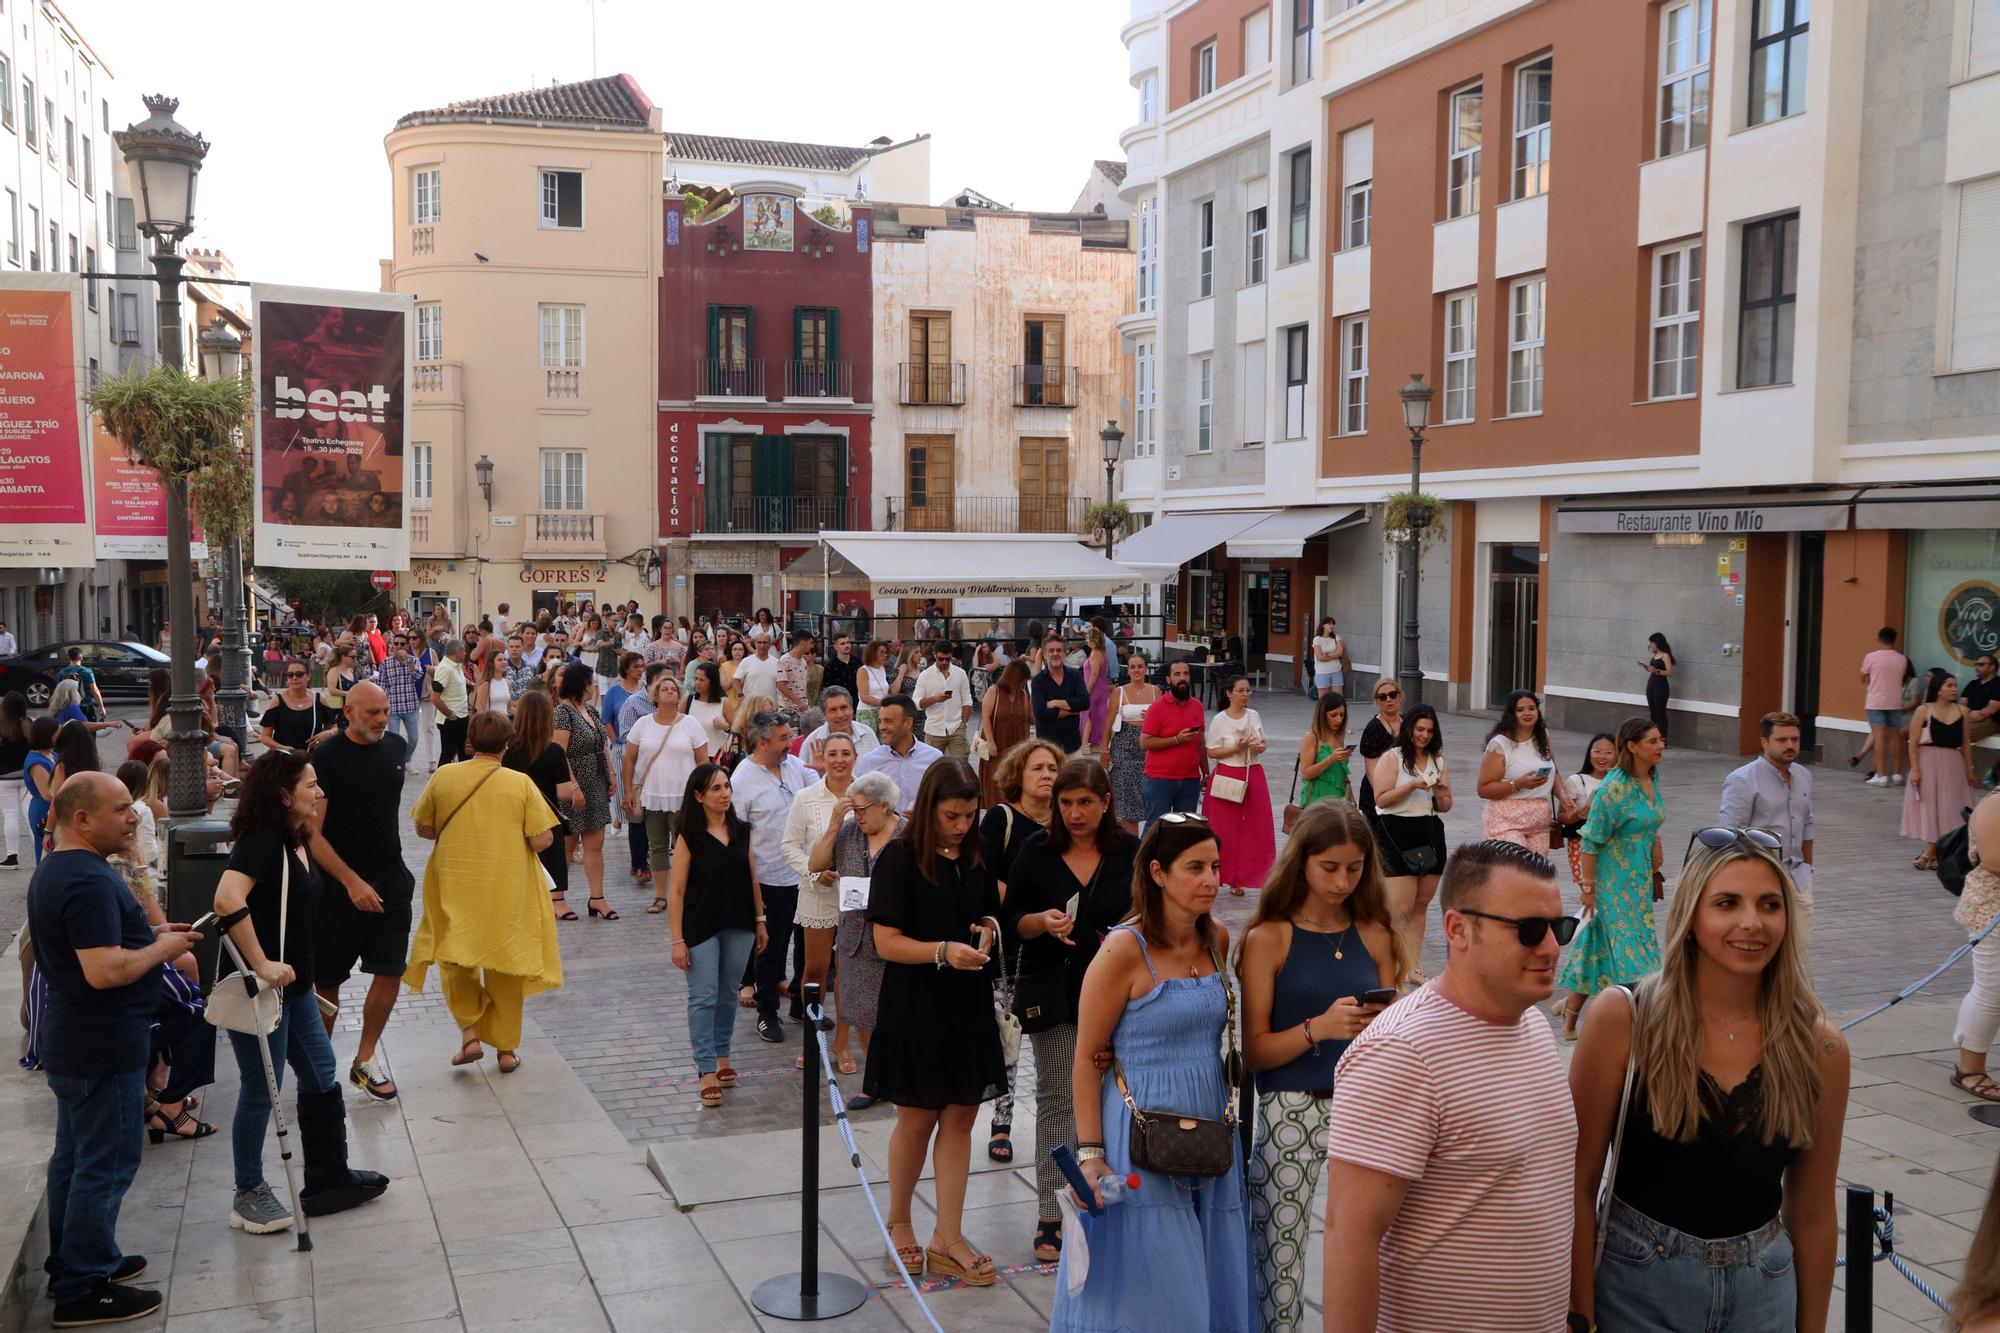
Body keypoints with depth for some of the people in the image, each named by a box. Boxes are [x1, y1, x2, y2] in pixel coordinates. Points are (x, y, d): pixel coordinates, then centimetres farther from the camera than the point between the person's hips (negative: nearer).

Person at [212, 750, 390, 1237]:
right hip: (261, 988, -10)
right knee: (261, 1091, 3)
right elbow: (227, 899, -35)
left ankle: (328, 1178, 27)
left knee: (321, 1078, 15)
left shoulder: (294, 842, 9)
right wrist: (261, 965, -31)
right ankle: (249, 1196, 18)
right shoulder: (261, 839, -19)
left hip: (293, 983, 10)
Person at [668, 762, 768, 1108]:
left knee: (728, 995, 14)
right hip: (701, 929, -4)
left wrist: (760, 921, 10)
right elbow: (676, 891, -10)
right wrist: (677, 939, -12)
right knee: (703, 998, -1)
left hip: (738, 928, 4)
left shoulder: (742, 831, 3)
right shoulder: (689, 837, -10)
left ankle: (722, 1054, 29)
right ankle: (707, 1071, 3)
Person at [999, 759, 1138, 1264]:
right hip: (1053, 991, -1)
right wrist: (1042, 922, -19)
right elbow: (1010, 920, 2)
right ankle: (1050, 1215, 7)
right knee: (1056, 1099, 1)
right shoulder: (1037, 851, -1)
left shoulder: (1131, 852, 0)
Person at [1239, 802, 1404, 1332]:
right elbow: (1255, 1050, -5)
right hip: (1290, 1111, -3)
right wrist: (1319, 1027, -19)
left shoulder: (1374, 936, 8)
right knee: (1279, 1255, -1)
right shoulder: (1268, 939, -2)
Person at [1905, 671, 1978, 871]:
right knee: (1929, 806, 1)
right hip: (1928, 763, -3)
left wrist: (1969, 769, 7)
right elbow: (1914, 743, -6)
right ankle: (1933, 851, 9)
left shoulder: (1961, 711, 4)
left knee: (1948, 807, 3)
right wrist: (1914, 769, -12)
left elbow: (1966, 743, 8)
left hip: (1953, 765, 3)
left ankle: (1930, 852, 8)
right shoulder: (1924, 711, -6)